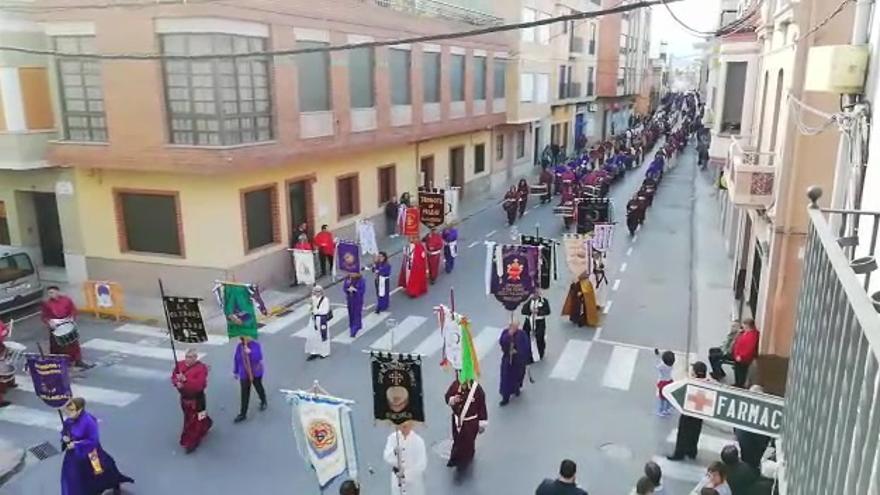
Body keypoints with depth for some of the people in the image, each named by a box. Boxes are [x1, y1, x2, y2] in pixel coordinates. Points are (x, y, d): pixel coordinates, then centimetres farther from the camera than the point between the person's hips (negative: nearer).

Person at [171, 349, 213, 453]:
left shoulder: (201, 368, -22)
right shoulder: (180, 365, -3)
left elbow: (199, 384, -30)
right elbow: (173, 377, 2)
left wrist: (185, 380, -37)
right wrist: (177, 382, -21)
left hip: (196, 400, -7)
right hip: (184, 398, 7)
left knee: (194, 421, 2)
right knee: (188, 417, 25)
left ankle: (191, 442, 13)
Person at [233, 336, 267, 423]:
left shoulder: (256, 345, -14)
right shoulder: (239, 346, -5)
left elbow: (259, 357, -25)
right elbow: (236, 359, 3)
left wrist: (250, 352, -38)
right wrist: (235, 372, 7)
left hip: (256, 373, -1)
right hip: (244, 374, 1)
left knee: (259, 388, 19)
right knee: (244, 394, 0)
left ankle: (263, 402, 47)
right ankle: (242, 414, 6)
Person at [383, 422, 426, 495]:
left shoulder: (418, 440, -11)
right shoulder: (393, 437, -3)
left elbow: (422, 464, -12)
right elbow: (387, 457, -8)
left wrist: (406, 474, -20)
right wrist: (394, 452, -29)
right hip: (398, 481, 2)